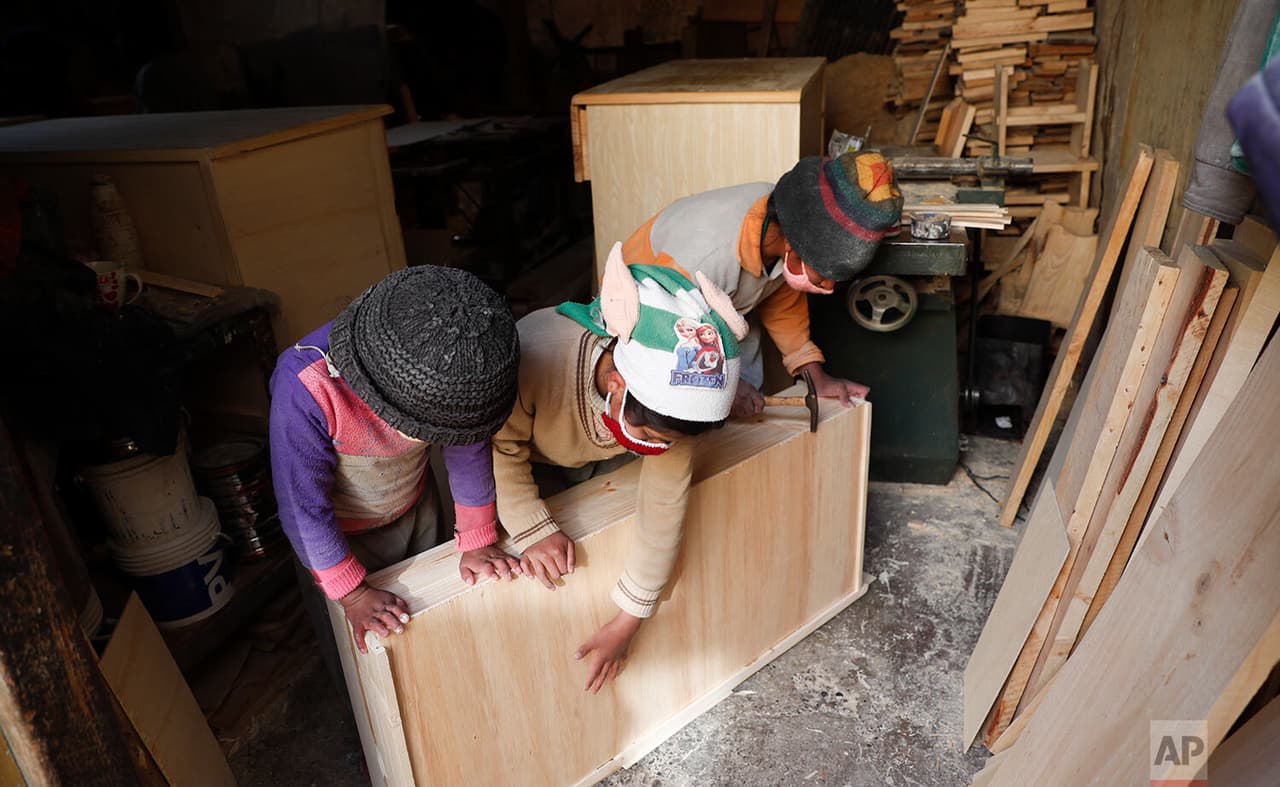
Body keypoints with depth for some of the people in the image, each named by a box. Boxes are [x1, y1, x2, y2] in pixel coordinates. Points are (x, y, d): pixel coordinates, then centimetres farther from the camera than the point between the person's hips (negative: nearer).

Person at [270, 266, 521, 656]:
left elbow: (469, 448, -14)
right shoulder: (305, 391, -39)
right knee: (359, 654, 17)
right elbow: (304, 506, -28)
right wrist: (352, 594, -20)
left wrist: (477, 542, -7)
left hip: (418, 509, 4)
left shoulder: (444, 371, -30)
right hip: (341, 534, -3)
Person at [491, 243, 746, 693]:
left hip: (595, 463, 2)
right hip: (524, 456, -2)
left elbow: (665, 504, -27)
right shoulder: (536, 358, -48)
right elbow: (498, 447, -30)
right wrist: (533, 529, -38)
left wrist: (626, 624, -21)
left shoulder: (672, 393, -35)